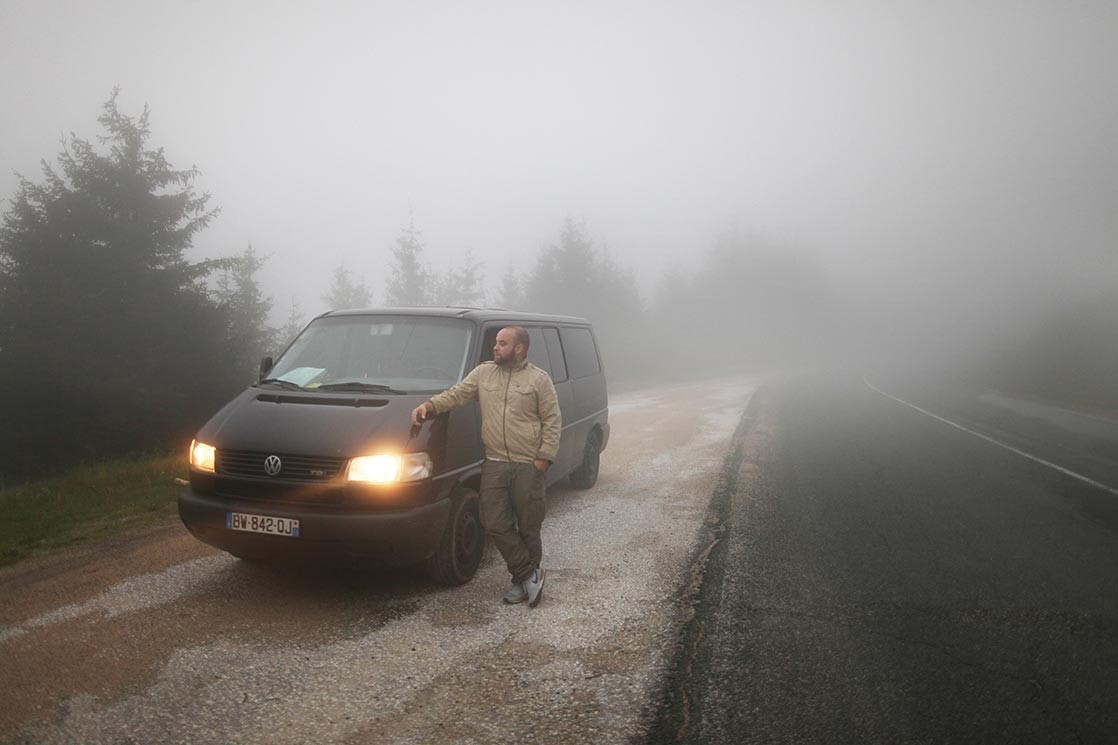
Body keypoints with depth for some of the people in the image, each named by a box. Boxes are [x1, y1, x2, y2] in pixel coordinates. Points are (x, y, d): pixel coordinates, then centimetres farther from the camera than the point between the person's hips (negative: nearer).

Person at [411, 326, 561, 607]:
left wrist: (543, 459, -10)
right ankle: (529, 574, 11)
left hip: (528, 466, -3)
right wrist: (429, 406, -15)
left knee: (528, 526, 5)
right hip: (494, 464, 4)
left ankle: (524, 579, 22)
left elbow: (552, 422, -3)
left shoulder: (539, 379, -1)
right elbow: (456, 394, 3)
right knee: (495, 523, -2)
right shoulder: (483, 373, 10)